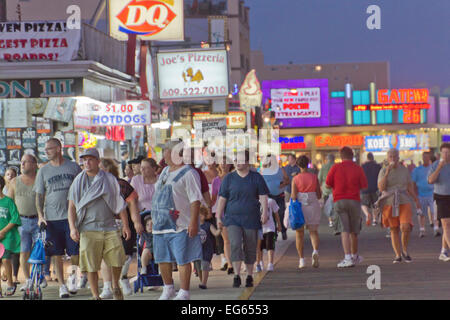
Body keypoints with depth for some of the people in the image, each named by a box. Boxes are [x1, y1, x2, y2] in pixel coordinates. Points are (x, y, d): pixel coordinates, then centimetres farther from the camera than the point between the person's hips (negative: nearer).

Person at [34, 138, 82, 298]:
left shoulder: (73, 167, 4)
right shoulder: (43, 171, 7)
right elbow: (39, 195, 8)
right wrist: (40, 215, -4)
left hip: (72, 216, -1)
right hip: (51, 218, 1)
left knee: (75, 251, -4)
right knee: (57, 254, 3)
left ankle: (72, 276, 21)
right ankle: (62, 285, 12)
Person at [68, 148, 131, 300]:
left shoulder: (109, 179, 9)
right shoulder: (78, 182, 8)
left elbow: (120, 203, 12)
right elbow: (72, 207, 7)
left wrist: (125, 225, 7)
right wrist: (72, 228, -6)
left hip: (109, 227, 0)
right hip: (88, 229, 0)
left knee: (117, 260, -5)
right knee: (91, 265, -3)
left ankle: (115, 286, 22)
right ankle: (95, 295, 10)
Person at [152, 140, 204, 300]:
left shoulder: (188, 173, -8)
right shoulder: (165, 171, 18)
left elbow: (195, 200, -14)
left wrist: (193, 222, -21)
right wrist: (155, 218, 25)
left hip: (180, 226, -8)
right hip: (161, 225, 8)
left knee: (183, 260, -5)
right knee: (162, 259, 13)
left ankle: (184, 293, 0)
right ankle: (168, 289, 28)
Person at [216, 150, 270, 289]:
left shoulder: (256, 178, 4)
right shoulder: (229, 178, 4)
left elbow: (263, 197, 2)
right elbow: (222, 199, 5)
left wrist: (265, 212, -11)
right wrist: (218, 217, 0)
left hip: (251, 220, 1)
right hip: (233, 219, 0)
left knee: (250, 248, 6)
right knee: (235, 245, -17)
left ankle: (249, 276, 20)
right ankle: (237, 276, -15)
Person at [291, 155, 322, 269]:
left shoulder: (295, 179, -7)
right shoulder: (314, 177, -2)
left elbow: (293, 196, -12)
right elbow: (319, 195, 0)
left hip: (299, 207, -1)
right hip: (313, 207, 1)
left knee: (299, 234, 11)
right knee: (313, 232, 10)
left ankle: (302, 259, 10)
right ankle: (315, 251, -18)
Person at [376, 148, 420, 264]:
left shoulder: (404, 170, 4)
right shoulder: (383, 171, -1)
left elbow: (410, 186, 12)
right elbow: (381, 188, -13)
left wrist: (416, 200, 11)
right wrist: (387, 173, -19)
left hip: (404, 203, 0)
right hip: (389, 203, 0)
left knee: (406, 228, -15)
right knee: (394, 230, 3)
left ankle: (404, 250, 8)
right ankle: (398, 255, 11)